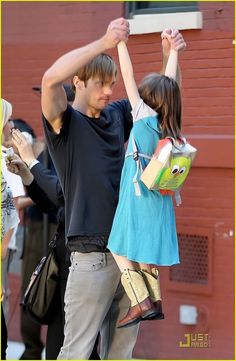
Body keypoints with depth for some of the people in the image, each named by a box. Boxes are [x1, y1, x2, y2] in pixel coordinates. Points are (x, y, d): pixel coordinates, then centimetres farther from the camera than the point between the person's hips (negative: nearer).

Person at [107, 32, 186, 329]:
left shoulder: (145, 116, -11)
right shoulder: (169, 125, 3)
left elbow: (128, 76, -9)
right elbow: (170, 83, 14)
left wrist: (120, 41, -5)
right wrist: (173, 51, 21)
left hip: (138, 197, -7)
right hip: (158, 198, 7)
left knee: (121, 249, 0)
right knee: (143, 251, 16)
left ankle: (141, 302, -9)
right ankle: (155, 303, 15)